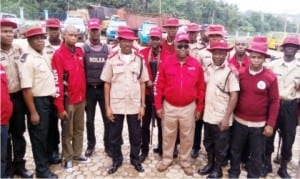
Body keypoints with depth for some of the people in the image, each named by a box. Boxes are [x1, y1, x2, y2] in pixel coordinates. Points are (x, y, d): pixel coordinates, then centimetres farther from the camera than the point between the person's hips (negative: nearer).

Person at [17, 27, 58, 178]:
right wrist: (33, 112, -21)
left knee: (47, 132, 22)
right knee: (38, 135, 6)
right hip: (37, 101, -8)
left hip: (48, 99, 8)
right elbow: (26, 88, -22)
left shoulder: (44, 54, 8)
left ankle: (47, 157, 41)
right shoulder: (27, 59, -18)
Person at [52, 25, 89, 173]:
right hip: (68, 100, -6)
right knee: (67, 131, 9)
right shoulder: (59, 55, -14)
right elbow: (57, 82, -17)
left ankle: (77, 154, 33)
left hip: (80, 98, 6)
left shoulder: (80, 52, 6)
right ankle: (68, 158, 24)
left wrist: (84, 95, 14)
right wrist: (60, 107, -18)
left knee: (79, 129, 17)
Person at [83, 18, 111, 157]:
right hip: (89, 89, -1)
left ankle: (108, 145, 20)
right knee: (90, 119, 11)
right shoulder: (83, 48, -1)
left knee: (107, 118, 5)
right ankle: (91, 145, 28)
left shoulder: (107, 49, 5)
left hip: (104, 88, 1)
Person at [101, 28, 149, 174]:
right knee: (114, 136, 11)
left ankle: (135, 159, 33)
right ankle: (116, 160, 31)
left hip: (135, 105, 1)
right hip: (116, 105, -1)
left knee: (136, 135, 12)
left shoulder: (139, 60, 3)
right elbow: (107, 84, 0)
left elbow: (142, 84, 5)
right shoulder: (112, 60, -1)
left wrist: (142, 106, 1)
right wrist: (107, 107, -3)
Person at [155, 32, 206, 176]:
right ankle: (166, 159, 34)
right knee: (168, 135, 14)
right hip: (169, 106, 0)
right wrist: (158, 106, -4)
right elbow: (159, 86, -4)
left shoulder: (196, 64, -4)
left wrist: (199, 108, 3)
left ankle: (185, 162, 33)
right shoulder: (166, 62, -6)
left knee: (187, 137, 13)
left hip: (189, 107, 1)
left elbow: (201, 88, 2)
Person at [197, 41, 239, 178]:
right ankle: (210, 163, 40)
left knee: (220, 146, 12)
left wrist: (227, 117, -16)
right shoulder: (208, 69, 4)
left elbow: (234, 96, -14)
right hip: (208, 115, 5)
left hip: (221, 117, -5)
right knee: (208, 143, 20)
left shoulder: (230, 71, -12)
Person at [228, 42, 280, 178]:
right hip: (239, 121, 2)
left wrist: (270, 124, -8)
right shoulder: (241, 74, -3)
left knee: (256, 155, 12)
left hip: (259, 124, -2)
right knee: (235, 151, 16)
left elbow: (274, 102, -6)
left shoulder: (271, 78, -9)